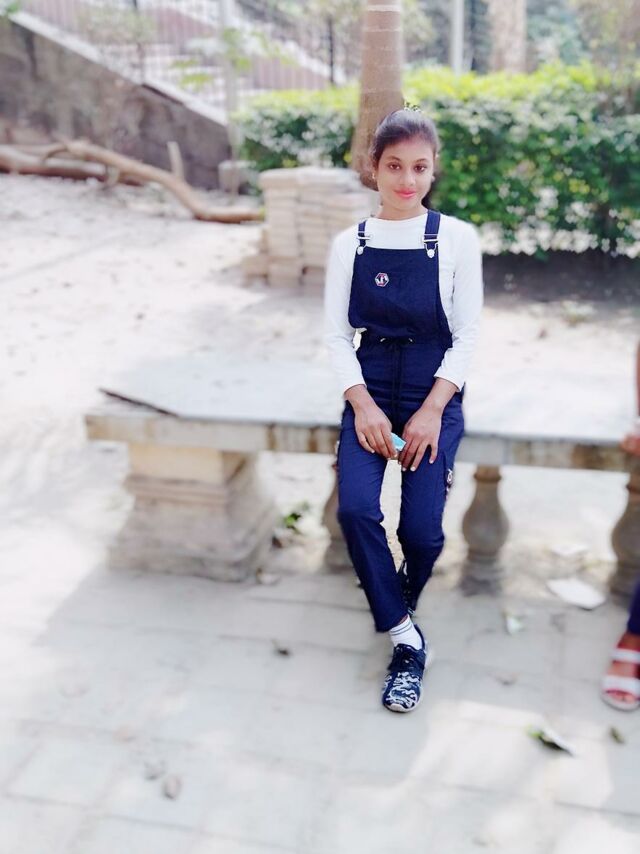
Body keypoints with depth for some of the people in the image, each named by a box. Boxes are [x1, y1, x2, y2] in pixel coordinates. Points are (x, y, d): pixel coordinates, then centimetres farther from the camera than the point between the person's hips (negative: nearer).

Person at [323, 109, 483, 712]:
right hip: (370, 388, 2)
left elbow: (467, 334, -3)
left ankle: (395, 605, 25)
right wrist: (362, 405, -13)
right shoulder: (350, 244, 3)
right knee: (355, 509, -20)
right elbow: (336, 334, 1)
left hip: (436, 391, -1)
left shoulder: (456, 238, -2)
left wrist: (431, 411, -13)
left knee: (422, 527, -12)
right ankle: (406, 638, -1)